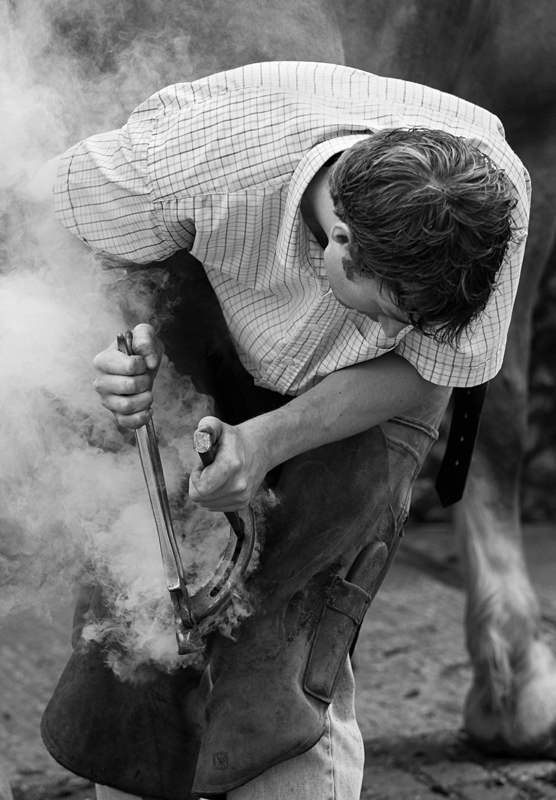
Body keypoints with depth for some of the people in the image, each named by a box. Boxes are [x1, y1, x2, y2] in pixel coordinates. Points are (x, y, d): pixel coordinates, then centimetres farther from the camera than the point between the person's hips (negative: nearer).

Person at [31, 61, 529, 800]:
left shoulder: (493, 192, -34)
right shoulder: (194, 156, -39)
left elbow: (422, 365, -18)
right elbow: (51, 219, -17)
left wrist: (269, 440, -32)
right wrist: (105, 349, -35)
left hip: (373, 395, 0)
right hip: (205, 364, 0)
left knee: (287, 669, -16)